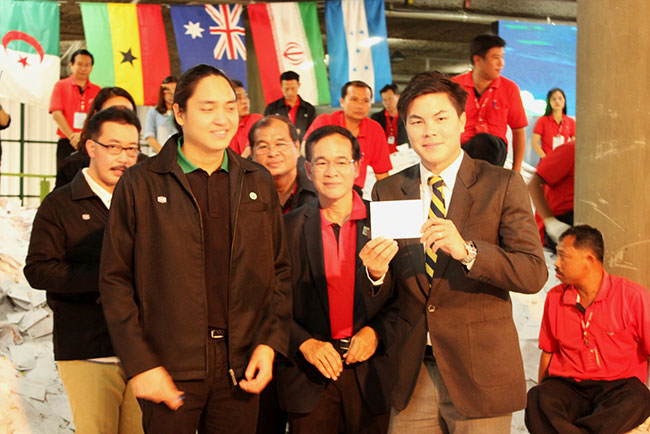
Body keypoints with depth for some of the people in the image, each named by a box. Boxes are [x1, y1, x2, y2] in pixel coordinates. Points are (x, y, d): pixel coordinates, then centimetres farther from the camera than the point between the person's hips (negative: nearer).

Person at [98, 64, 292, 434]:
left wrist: (269, 344, -1)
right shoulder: (141, 183, -2)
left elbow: (281, 271, 10)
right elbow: (115, 279, -3)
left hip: (240, 368, 3)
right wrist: (140, 364, -9)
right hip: (169, 372, -3)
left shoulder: (259, 183, 8)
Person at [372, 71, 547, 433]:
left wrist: (466, 251, -26)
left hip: (480, 370, -2)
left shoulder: (502, 185, -2)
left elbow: (534, 274, -11)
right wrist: (375, 272, -15)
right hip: (411, 372, 3)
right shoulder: (387, 191, 7)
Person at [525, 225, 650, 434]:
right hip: (567, 385, 2)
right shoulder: (554, 298, 9)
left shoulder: (632, 296, -3)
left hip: (618, 385, -2)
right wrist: (542, 397, 4)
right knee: (536, 400, -31)